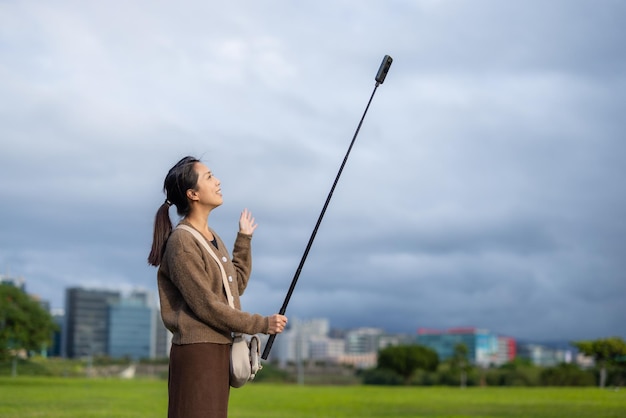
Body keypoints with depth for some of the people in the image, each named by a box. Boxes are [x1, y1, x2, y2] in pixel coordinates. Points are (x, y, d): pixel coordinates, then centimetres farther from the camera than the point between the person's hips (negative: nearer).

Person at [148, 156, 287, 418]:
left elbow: (237, 286, 21)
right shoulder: (181, 243, -13)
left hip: (219, 349, 9)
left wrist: (244, 239, 20)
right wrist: (261, 324, -14)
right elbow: (206, 306, -17)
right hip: (196, 352, -9)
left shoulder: (213, 238, 15)